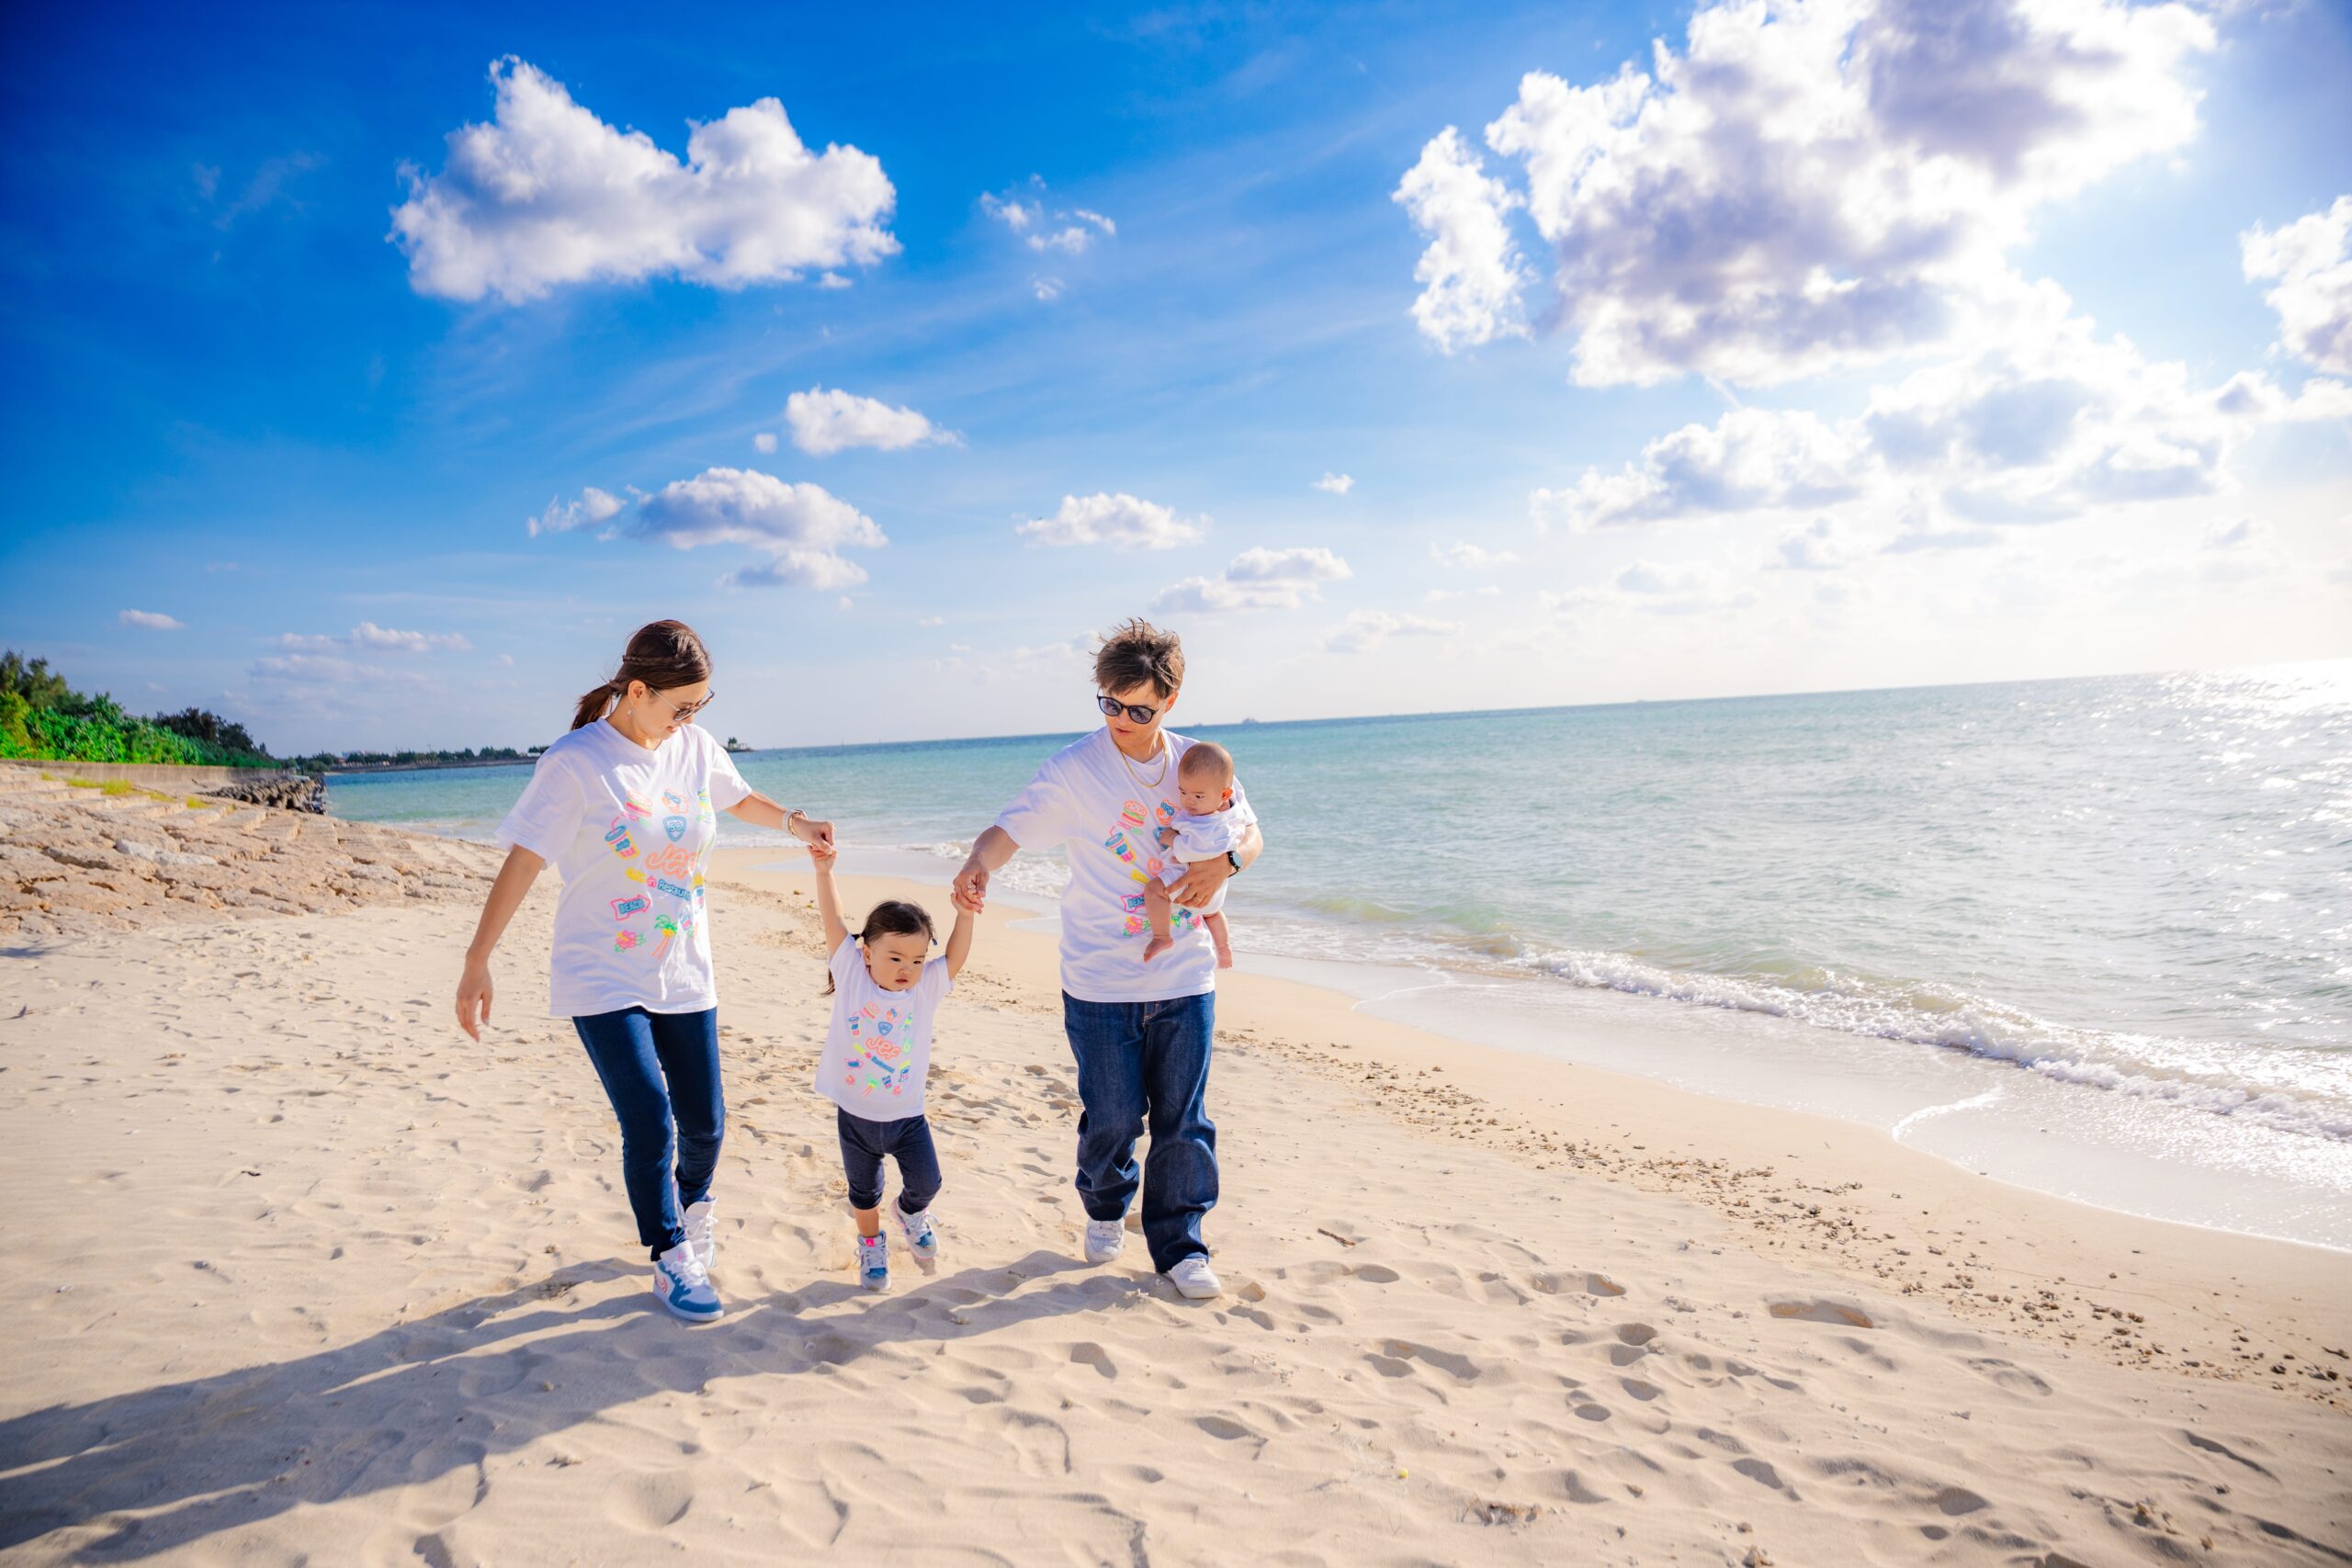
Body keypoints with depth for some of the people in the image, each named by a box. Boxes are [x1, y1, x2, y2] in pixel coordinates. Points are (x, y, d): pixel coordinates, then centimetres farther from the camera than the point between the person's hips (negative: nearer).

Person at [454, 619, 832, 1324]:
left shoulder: (696, 747, 0)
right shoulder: (575, 763, -16)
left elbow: (738, 798, 19)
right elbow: (520, 863, -15)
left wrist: (795, 823, 1)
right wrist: (476, 965, -16)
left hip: (684, 975, 5)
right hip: (602, 980, -5)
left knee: (704, 1122, 9)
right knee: (649, 1122, -10)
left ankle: (693, 1202, 42)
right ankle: (671, 1264, 11)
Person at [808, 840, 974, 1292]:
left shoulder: (926, 987, -8)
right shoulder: (851, 973, -11)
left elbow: (955, 957, -18)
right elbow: (833, 921, -16)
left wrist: (965, 914, -33)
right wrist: (824, 871, -25)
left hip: (907, 1114, 1)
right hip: (854, 1113, 0)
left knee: (926, 1181, 6)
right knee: (863, 1190, 17)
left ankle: (911, 1212, 41)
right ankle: (871, 1245, 44)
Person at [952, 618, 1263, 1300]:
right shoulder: (1073, 769, -9)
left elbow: (1250, 834, 10)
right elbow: (1008, 829, -14)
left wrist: (1223, 864, -13)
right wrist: (977, 866, -37)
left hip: (1185, 979, 2)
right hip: (1100, 983, -2)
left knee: (1182, 1118, 7)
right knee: (1112, 1116, 7)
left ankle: (1179, 1244, 25)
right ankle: (1104, 1208, 38)